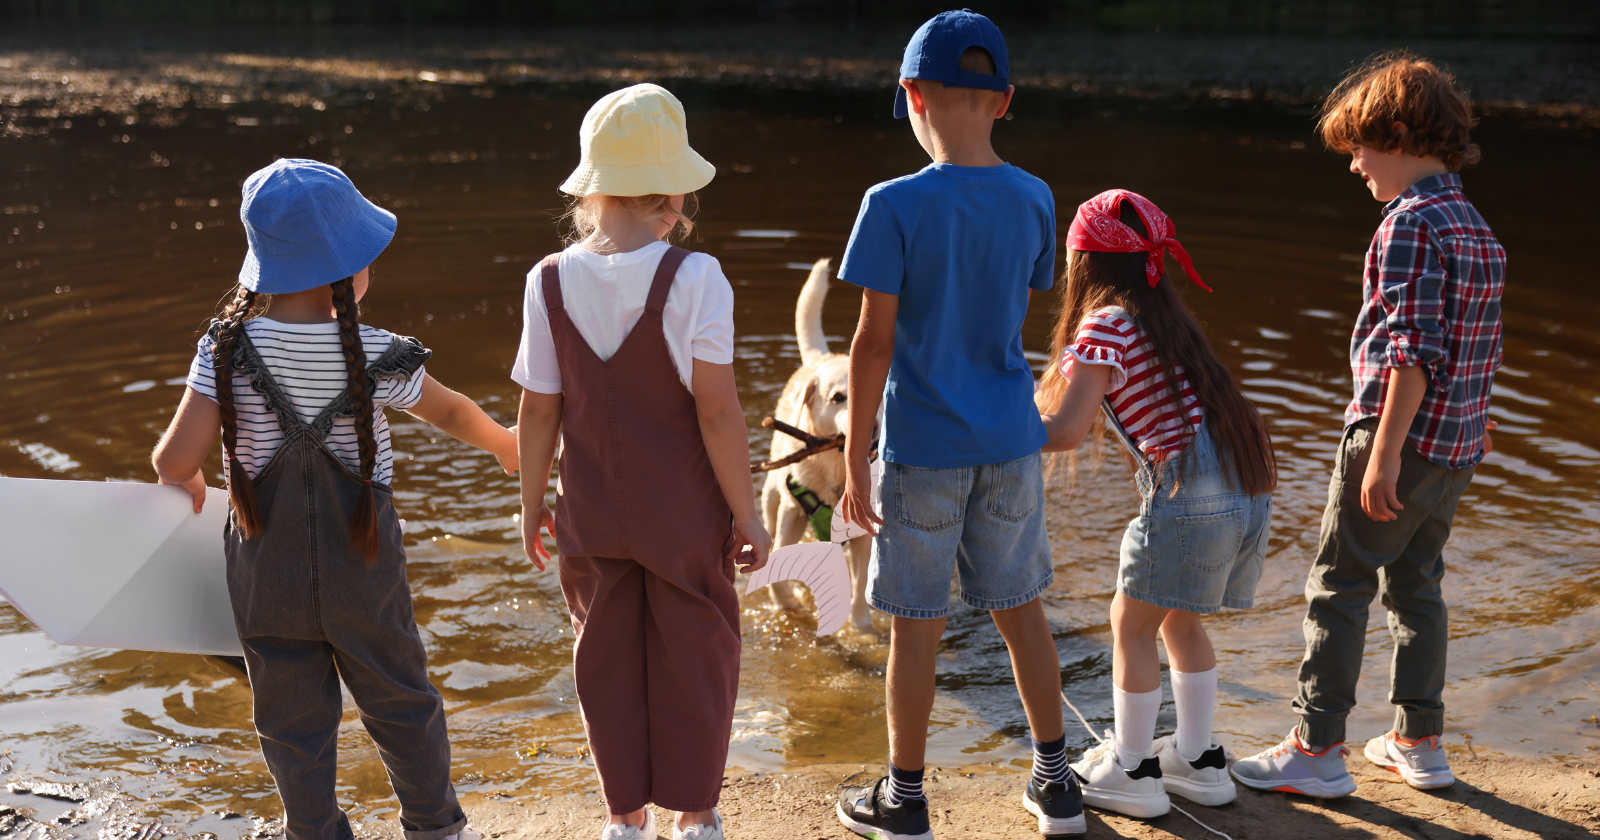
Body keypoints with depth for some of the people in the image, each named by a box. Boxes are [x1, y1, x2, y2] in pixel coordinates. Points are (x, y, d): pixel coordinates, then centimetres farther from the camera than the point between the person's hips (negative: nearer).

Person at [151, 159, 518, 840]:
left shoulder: (227, 349, -13)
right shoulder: (375, 356, -15)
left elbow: (176, 460, -17)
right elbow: (452, 413, 2)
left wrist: (186, 481, 7)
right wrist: (506, 445, 22)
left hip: (268, 572, 1)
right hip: (362, 568, 0)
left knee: (293, 721, 16)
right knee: (401, 703, 18)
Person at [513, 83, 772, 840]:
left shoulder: (550, 281, -8)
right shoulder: (693, 279, -18)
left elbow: (539, 411, -3)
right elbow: (717, 412, -17)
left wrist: (532, 501, 11)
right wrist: (746, 513, -7)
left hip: (591, 514, 3)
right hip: (683, 514, -3)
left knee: (606, 659, 17)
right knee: (693, 657, 14)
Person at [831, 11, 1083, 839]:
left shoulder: (896, 206, -15)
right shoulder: (1033, 200, 0)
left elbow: (874, 343, -14)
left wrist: (854, 462, -7)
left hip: (922, 451, -4)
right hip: (1010, 443, 5)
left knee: (916, 624, 7)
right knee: (1020, 608, 16)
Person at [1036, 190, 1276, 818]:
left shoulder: (1105, 324, -8)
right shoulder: (1163, 316, 19)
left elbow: (1066, 430, -15)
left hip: (1193, 491, -9)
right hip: (1249, 485, 9)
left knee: (1131, 625, 8)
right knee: (1180, 622, 22)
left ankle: (1131, 771, 18)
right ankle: (1198, 760, 31)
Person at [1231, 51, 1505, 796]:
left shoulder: (1410, 224, -16)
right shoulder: (1477, 227, 12)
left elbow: (1415, 348, -23)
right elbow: (1485, 347, 16)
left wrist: (1384, 450, -22)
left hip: (1396, 436, -9)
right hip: (1455, 445, 9)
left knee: (1337, 588, 0)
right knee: (1415, 586, 17)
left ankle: (1317, 749, 6)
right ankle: (1419, 742, 26)